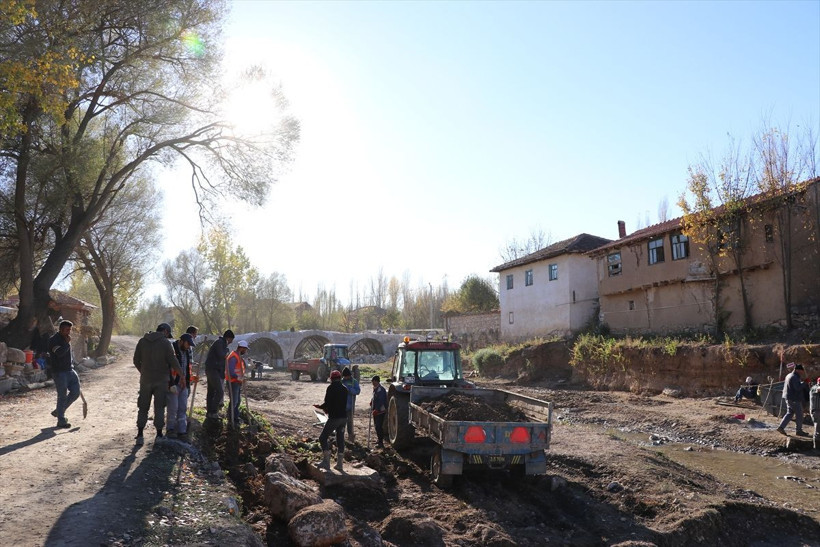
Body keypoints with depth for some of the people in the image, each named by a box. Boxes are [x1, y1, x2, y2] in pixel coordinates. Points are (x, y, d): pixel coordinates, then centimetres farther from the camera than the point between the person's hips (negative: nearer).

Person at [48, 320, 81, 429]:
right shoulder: (54, 340, -12)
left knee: (75, 392, 5)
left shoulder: (66, 339, 15)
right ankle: (61, 422, 6)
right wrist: (67, 343, -19)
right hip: (59, 372, -8)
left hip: (69, 370, 8)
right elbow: (59, 353, -28)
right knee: (62, 396, -4)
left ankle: (58, 412, 22)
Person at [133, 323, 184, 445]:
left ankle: (140, 435, 9)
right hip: (161, 380, -3)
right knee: (159, 407, 6)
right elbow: (173, 362, -12)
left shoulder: (142, 341, 3)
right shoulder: (165, 343, -9)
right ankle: (159, 435, 9)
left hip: (146, 380, 3)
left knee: (143, 407, 11)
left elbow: (136, 360, 5)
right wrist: (182, 377, -4)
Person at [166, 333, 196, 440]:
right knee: (173, 407, -4)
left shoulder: (187, 351, 12)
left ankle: (182, 431, 10)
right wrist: (171, 384, -21)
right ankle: (171, 429, 12)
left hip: (184, 384, 7)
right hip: (173, 384, -7)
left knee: (183, 408, 6)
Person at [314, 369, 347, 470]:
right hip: (344, 417, 7)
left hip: (334, 417, -6)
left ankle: (326, 461, -2)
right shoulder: (345, 389, 9)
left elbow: (327, 403, -14)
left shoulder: (331, 388, -11)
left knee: (323, 438, 4)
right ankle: (340, 463, 14)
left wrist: (321, 407, 8)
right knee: (340, 439, 13)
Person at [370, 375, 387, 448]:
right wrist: (371, 401, 17)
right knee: (376, 426, 17)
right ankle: (379, 440, 28)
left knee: (379, 426, -11)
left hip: (380, 411, -10)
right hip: (376, 410, 10)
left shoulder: (381, 389, -19)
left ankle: (381, 443, -7)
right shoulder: (375, 388, 12)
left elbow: (381, 401, -25)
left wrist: (377, 410, -28)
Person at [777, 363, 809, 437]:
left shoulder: (789, 375, 14)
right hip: (794, 399, -10)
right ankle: (799, 430, 11)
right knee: (799, 415, 3)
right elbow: (798, 388, -26)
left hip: (788, 398, 10)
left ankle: (781, 427, 5)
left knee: (789, 413, 13)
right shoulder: (794, 377, -18)